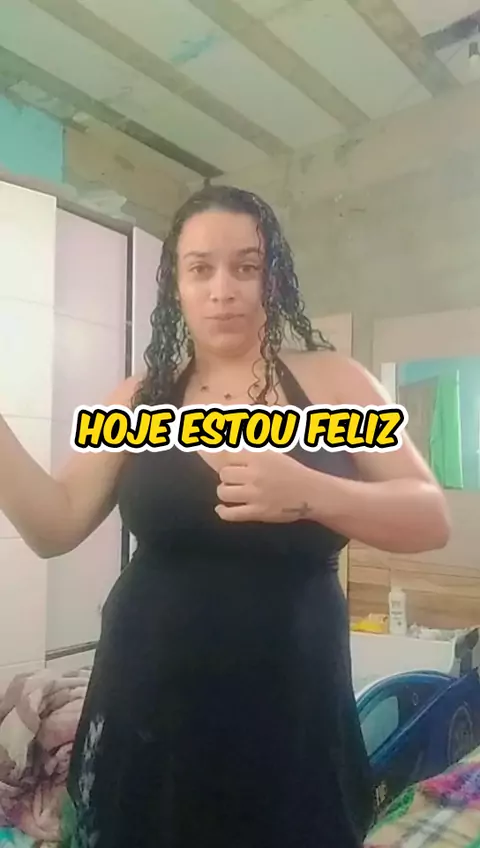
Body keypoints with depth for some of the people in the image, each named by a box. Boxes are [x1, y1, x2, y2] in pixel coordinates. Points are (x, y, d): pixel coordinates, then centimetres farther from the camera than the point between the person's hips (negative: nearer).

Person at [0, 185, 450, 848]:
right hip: (146, 711, 2)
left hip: (290, 709, -1)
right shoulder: (141, 399, 2)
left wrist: (308, 493, -26)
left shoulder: (331, 380, -4)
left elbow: (431, 520, -9)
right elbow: (55, 527, -2)